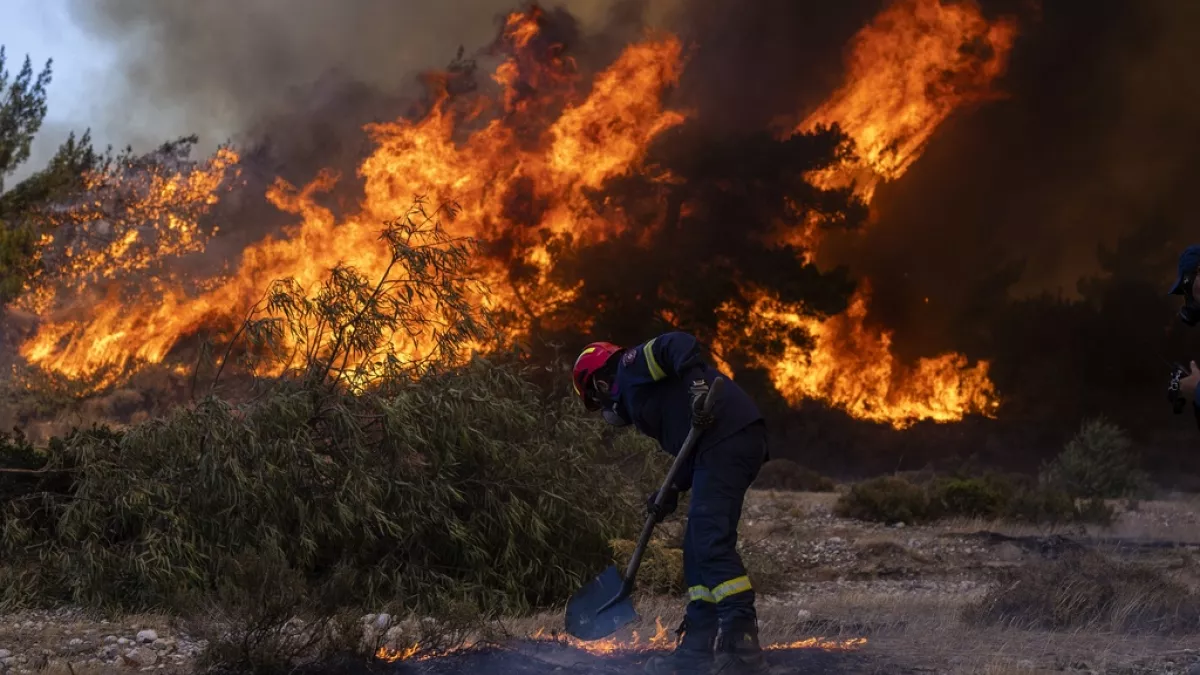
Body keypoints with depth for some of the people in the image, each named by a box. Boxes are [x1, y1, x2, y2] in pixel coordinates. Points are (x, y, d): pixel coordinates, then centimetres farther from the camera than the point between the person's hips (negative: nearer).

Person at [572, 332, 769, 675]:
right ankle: (699, 647, 9)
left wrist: (698, 386, -25)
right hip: (725, 442, 10)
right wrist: (674, 490, 15)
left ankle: (742, 644, -24)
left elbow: (678, 344, -12)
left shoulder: (631, 366, 7)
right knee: (697, 548, 11)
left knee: (711, 541, -18)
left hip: (728, 436, -10)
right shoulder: (637, 394, 32)